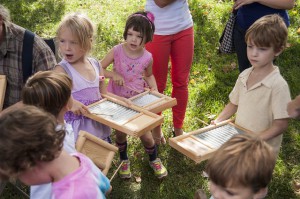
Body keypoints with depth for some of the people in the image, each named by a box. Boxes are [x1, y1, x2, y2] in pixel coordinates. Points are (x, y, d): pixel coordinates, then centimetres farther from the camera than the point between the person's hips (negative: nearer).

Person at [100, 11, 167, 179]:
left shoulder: (147, 57, -13)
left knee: (145, 134, 7)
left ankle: (154, 160, 38)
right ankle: (124, 160, 45)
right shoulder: (117, 51, -17)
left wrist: (154, 89, -10)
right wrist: (113, 74, -26)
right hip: (118, 101, 0)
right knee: (120, 133, 17)